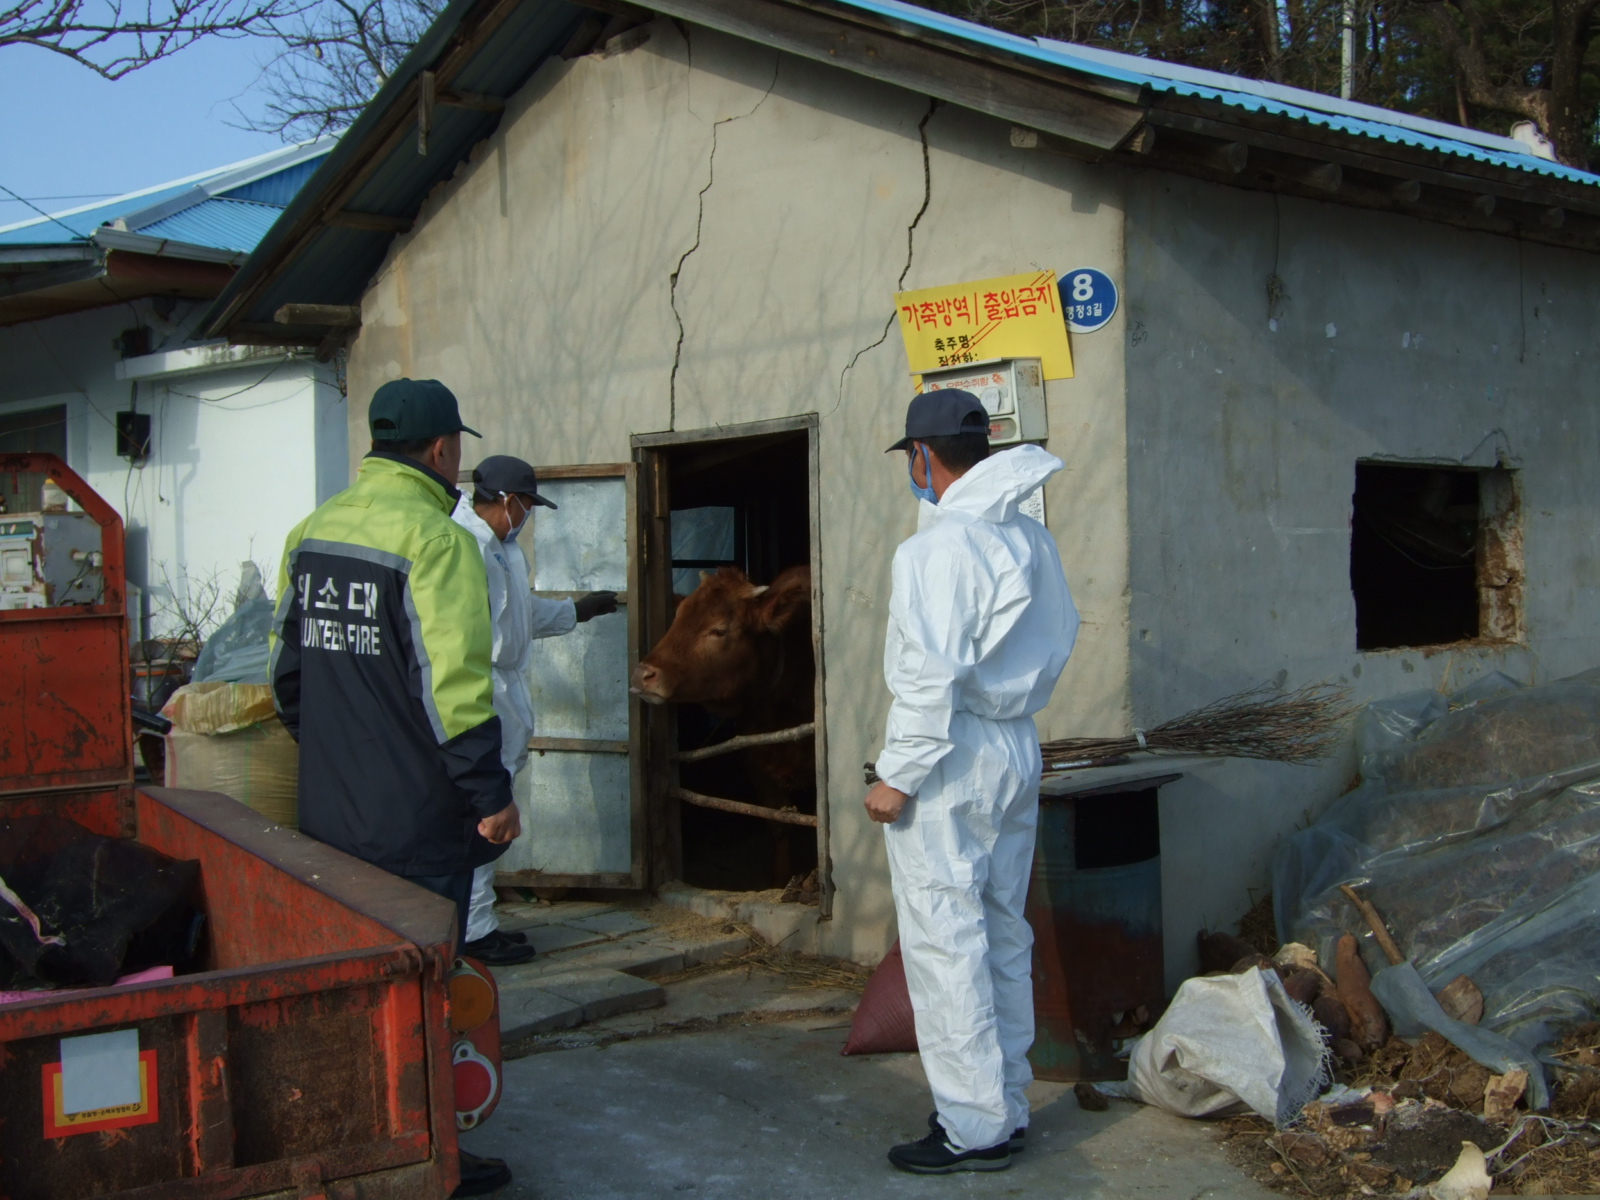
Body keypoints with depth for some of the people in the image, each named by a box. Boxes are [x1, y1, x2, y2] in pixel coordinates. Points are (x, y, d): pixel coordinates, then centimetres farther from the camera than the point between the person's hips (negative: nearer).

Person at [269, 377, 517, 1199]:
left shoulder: (311, 532, 9)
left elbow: (286, 662, 15)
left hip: (327, 809, 8)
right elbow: (453, 684, -22)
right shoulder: (434, 539, -17)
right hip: (414, 817, -8)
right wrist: (491, 794, -15)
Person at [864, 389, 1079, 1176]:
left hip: (950, 758, -9)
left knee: (944, 943, -1)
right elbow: (1059, 638, 16)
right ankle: (1006, 1107, 24)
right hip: (1017, 751, 9)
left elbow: (932, 676, -21)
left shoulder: (939, 545, -17)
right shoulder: (1030, 537, 9)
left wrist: (897, 776, -16)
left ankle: (975, 1128, 4)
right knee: (1002, 938, 15)